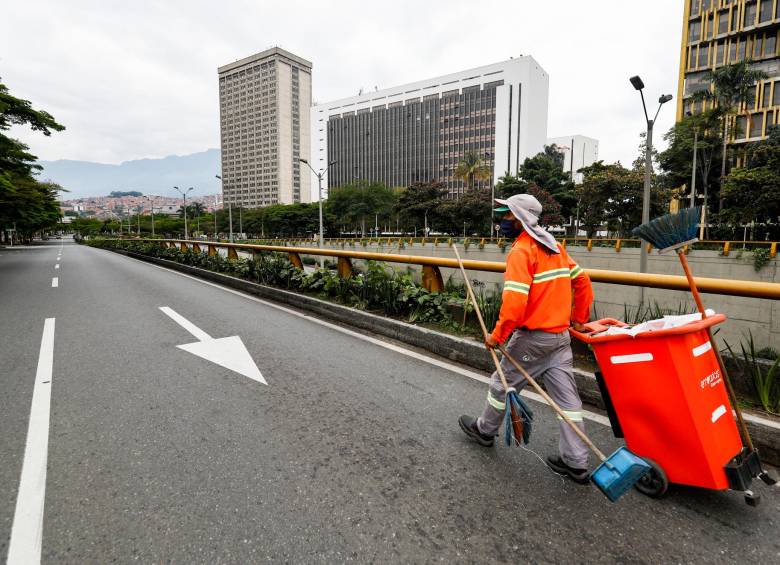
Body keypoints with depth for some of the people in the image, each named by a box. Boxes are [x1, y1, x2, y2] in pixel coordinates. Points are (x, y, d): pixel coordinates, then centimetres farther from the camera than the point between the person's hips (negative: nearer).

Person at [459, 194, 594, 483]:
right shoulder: (555, 247, 10)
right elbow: (582, 282, 15)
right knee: (566, 396, 10)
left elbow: (515, 301, -26)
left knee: (503, 383, 13)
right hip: (560, 335, 8)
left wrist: (497, 335, -16)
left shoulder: (521, 251, -16)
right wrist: (579, 318, 22)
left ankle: (485, 429, 34)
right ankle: (575, 462, 17)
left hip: (533, 337, -8)